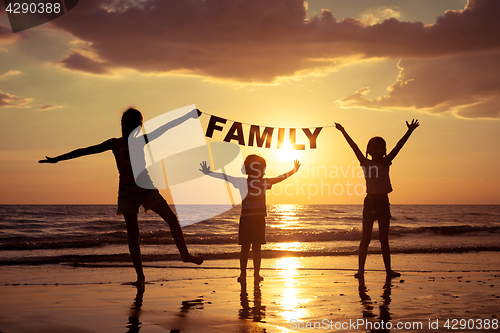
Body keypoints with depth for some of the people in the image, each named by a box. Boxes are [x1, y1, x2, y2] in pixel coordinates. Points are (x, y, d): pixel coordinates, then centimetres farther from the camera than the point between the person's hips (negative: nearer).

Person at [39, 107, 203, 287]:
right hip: (127, 190, -2)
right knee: (133, 234, 1)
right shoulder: (115, 143, 9)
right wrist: (58, 159, 5)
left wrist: (189, 116, 12)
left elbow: (166, 127, 13)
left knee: (172, 219, -4)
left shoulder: (142, 140, 15)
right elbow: (85, 151, 7)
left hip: (147, 187, 2)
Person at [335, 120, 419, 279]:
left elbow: (399, 146, 3)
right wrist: (343, 132, -11)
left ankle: (388, 269, 12)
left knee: (384, 239, 8)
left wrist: (409, 131, -1)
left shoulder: (386, 163, 7)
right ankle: (360, 270, 4)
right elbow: (354, 147, -7)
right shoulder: (366, 163, -1)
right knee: (366, 238, 0)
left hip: (384, 202, 3)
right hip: (370, 201, -3)